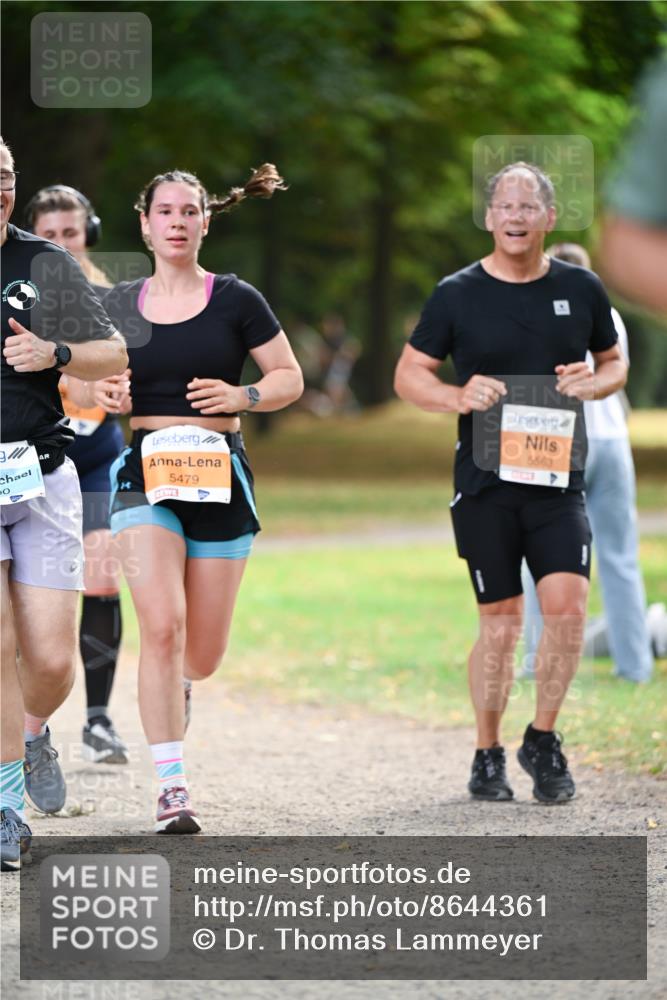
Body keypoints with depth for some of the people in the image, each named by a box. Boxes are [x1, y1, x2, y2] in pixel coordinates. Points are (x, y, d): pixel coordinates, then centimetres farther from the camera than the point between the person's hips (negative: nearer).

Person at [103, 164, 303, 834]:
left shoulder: (236, 301, 2)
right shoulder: (118, 306, 6)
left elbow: (290, 378, 5)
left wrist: (244, 395, -13)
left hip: (218, 474, 0)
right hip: (144, 473, 0)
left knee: (204, 652, 6)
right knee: (162, 627, -19)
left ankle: (175, 685, 45)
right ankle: (172, 788, -15)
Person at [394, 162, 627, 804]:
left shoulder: (580, 289, 7)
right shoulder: (458, 294, 1)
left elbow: (615, 362, 19)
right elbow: (408, 375, 5)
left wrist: (593, 384, -4)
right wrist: (458, 397, -14)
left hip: (558, 479, 1)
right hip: (485, 481, -1)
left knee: (567, 605, -14)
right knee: (500, 622, 1)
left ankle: (542, 740, 6)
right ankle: (488, 757, 17)